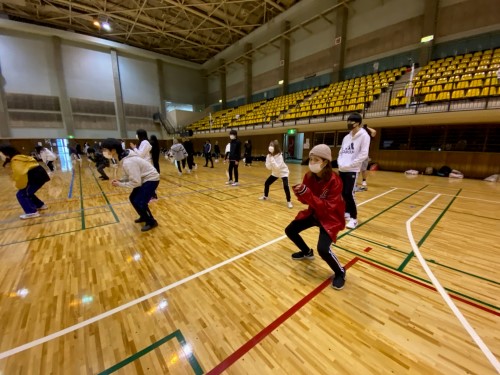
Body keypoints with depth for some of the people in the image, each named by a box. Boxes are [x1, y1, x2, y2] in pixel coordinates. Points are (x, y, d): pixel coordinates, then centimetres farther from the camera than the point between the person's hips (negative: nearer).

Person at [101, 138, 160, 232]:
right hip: (144, 178, 10)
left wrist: (120, 184, -16)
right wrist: (119, 180, -4)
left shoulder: (128, 162, -29)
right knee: (133, 198, 17)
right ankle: (144, 217, 33)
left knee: (139, 202, -15)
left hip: (151, 179, -10)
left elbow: (135, 182, -27)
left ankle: (151, 222, 5)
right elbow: (130, 176, 11)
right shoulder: (125, 157, 1)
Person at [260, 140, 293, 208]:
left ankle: (289, 201, -9)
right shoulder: (268, 156, -9)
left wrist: (272, 159, -37)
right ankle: (265, 196, 32)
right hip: (275, 173, 6)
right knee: (266, 183, 7)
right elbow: (268, 167, -13)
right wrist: (269, 159, -27)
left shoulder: (279, 156, -26)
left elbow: (277, 167, -35)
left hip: (283, 172, -6)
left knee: (285, 186, -24)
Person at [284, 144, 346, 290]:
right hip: (313, 213, 7)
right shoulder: (309, 176, -9)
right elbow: (306, 200, -3)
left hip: (330, 217, -6)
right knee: (290, 230, 6)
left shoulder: (334, 181, -26)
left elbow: (328, 207, -30)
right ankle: (307, 252, 35)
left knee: (322, 249, -24)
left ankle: (340, 272, 11)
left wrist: (307, 194, -40)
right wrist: (300, 193, -26)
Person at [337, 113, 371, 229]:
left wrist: (349, 165, -16)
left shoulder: (363, 136, -7)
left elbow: (363, 154, -14)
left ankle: (354, 218, 4)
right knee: (343, 193, 12)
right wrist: (340, 163, -1)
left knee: (349, 194, -10)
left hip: (352, 171, -7)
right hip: (342, 170, 7)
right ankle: (347, 212, 30)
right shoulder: (346, 137, 14)